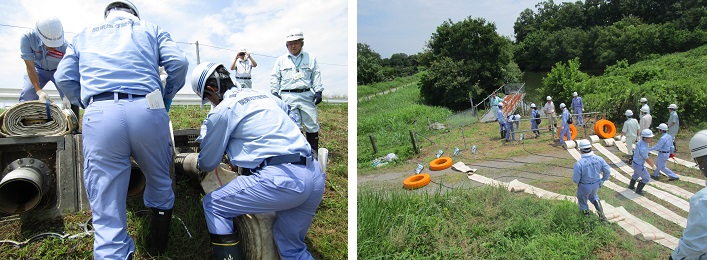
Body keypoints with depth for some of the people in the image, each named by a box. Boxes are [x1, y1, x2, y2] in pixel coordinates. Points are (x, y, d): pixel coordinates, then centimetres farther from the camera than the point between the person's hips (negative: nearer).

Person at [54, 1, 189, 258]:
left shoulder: (84, 35, 29)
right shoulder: (150, 29, 24)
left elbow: (64, 77, 19)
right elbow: (178, 62, 9)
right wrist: (165, 99, 21)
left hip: (99, 114, 1)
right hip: (147, 110, 0)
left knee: (107, 210, 2)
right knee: (160, 182, 23)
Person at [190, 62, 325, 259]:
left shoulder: (222, 110, 3)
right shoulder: (264, 95, 22)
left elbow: (207, 164, 11)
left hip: (280, 178, -8)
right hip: (316, 177, 8)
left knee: (213, 205, 12)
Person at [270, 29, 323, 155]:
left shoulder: (310, 58, 12)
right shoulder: (281, 60, 13)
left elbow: (316, 76, 10)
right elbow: (274, 77, 13)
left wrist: (318, 91, 0)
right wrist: (275, 92, 3)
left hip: (307, 95, 0)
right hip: (288, 96, 0)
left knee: (312, 125, 0)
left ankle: (314, 152, 10)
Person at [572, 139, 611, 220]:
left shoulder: (579, 163, -31)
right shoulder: (599, 159, -17)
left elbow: (576, 179, -23)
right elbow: (607, 171, -8)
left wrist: (577, 182, 2)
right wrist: (602, 181, 10)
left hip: (584, 186, -4)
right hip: (596, 184, 4)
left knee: (582, 201, 25)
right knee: (593, 196, 36)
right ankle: (600, 212, 21)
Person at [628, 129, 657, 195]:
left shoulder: (640, 141, -12)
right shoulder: (643, 148, -37)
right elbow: (647, 160, -22)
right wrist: (653, 165, -5)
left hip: (635, 162, 9)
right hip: (639, 166, -9)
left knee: (636, 174, 34)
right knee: (646, 178, 12)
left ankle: (631, 186, 54)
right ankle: (638, 190, 26)